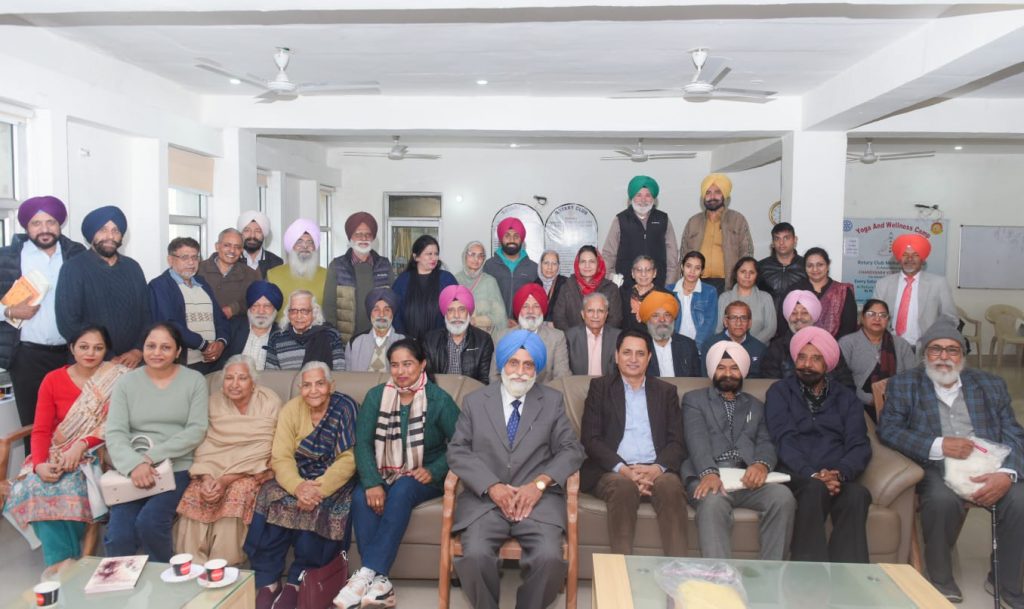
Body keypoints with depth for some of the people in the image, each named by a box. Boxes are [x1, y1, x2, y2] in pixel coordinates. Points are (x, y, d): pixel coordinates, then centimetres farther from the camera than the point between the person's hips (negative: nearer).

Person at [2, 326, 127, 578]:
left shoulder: (118, 378, -3)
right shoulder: (53, 380, 5)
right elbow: (40, 430, -1)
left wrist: (82, 444, -23)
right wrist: (40, 464, -19)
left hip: (96, 454, -3)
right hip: (55, 456, 3)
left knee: (69, 486, -32)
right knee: (37, 485, -28)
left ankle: (62, 562, -20)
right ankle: (62, 559, -23)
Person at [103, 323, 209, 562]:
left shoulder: (194, 380, 3)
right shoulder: (126, 383, 8)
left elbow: (197, 430, -6)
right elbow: (114, 433, -1)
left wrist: (152, 456, -16)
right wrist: (134, 464, -21)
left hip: (177, 469, -2)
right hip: (133, 470, 2)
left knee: (149, 521, -26)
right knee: (118, 536, -20)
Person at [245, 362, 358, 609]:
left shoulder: (345, 408, -12)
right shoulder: (291, 409, -2)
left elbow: (348, 459, -16)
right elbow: (281, 457, -9)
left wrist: (319, 488, -28)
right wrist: (298, 486, -29)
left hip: (332, 480, -3)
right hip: (296, 478, 3)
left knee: (317, 509, -30)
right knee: (271, 500, -24)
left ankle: (296, 583, -9)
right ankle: (267, 582, -10)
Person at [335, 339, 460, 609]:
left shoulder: (439, 399, -8)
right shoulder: (376, 396, 0)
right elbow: (362, 442, -8)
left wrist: (433, 471, -20)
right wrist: (372, 482, -23)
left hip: (424, 476, -2)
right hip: (384, 473, 3)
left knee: (401, 492, -34)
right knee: (360, 497, -28)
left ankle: (367, 573, -32)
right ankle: (379, 580, -29)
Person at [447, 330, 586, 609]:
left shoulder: (552, 401, 13)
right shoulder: (474, 401, 13)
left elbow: (572, 450, 7)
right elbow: (457, 451, 5)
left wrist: (540, 483, -10)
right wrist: (492, 487, -11)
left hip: (537, 498, 0)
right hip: (485, 498, 0)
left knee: (549, 557, -27)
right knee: (475, 556, -27)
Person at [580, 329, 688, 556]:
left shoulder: (666, 391, 19)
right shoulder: (600, 387, 13)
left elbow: (677, 441, 9)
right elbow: (590, 439, 2)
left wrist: (658, 468, -13)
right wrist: (622, 469, -14)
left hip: (655, 471, 2)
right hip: (612, 472, -1)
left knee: (671, 485, -31)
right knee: (623, 486, -34)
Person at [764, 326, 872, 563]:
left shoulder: (846, 397, 18)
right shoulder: (780, 392, 10)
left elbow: (859, 445, 5)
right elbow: (784, 441, -4)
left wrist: (839, 474, -16)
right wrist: (813, 475, -20)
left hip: (838, 479, 2)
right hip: (796, 477, -2)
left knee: (858, 494, -32)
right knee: (815, 489, -35)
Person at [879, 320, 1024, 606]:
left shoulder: (991, 385, 15)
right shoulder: (903, 384, 7)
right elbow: (887, 429, -4)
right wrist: (938, 445, -17)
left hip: (988, 467, 3)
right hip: (936, 468, -3)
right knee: (942, 498, -33)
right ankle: (940, 580, -8)